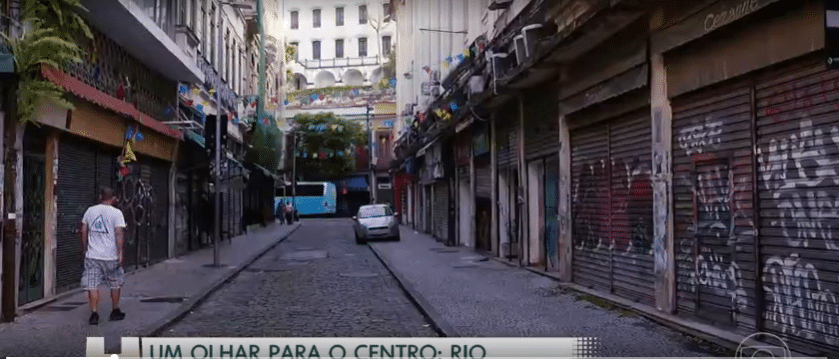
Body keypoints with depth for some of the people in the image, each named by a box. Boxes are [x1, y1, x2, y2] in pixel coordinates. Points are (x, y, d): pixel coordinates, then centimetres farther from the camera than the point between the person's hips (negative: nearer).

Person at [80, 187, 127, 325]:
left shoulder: (90, 211, 6)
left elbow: (83, 232, 12)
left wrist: (85, 249, 22)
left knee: (92, 285, 3)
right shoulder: (116, 213, -6)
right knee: (116, 283, 14)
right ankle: (115, 311, 23)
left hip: (92, 255, 2)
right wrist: (121, 253, -12)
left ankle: (94, 314, -3)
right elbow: (119, 233, -13)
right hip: (111, 256, -2)